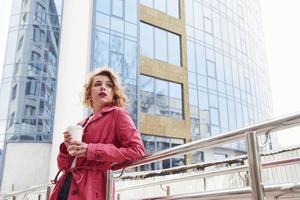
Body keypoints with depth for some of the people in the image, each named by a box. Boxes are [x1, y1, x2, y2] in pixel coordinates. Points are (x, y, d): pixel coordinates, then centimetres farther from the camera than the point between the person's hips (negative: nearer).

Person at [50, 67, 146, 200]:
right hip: (65, 187, 6)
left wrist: (92, 150, -15)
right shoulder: (82, 125, 19)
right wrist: (67, 147, -1)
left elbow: (137, 151, -13)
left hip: (89, 188, -6)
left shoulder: (117, 114, 1)